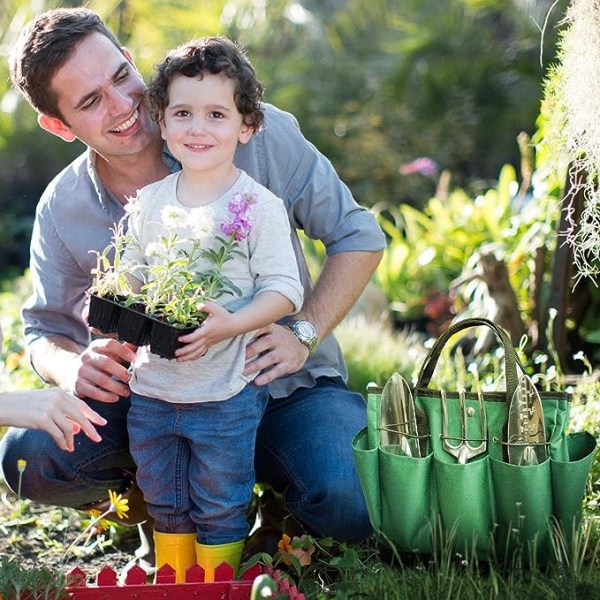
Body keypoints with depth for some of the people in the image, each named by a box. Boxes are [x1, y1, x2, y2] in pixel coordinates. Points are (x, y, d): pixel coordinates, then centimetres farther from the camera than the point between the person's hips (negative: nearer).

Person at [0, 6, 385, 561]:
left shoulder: (257, 135, -13)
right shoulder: (62, 210, -4)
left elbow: (358, 235, -6)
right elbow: (46, 329, 9)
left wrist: (303, 334, -19)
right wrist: (73, 367, -17)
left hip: (283, 386, -2)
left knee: (348, 506, -30)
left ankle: (267, 475, 7)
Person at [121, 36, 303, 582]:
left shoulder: (259, 205, -10)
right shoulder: (148, 202, 4)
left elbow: (285, 288, -13)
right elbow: (132, 276, 12)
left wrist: (230, 324, -28)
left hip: (225, 396, -5)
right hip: (151, 388, 5)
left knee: (220, 512, 8)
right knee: (165, 506, 18)